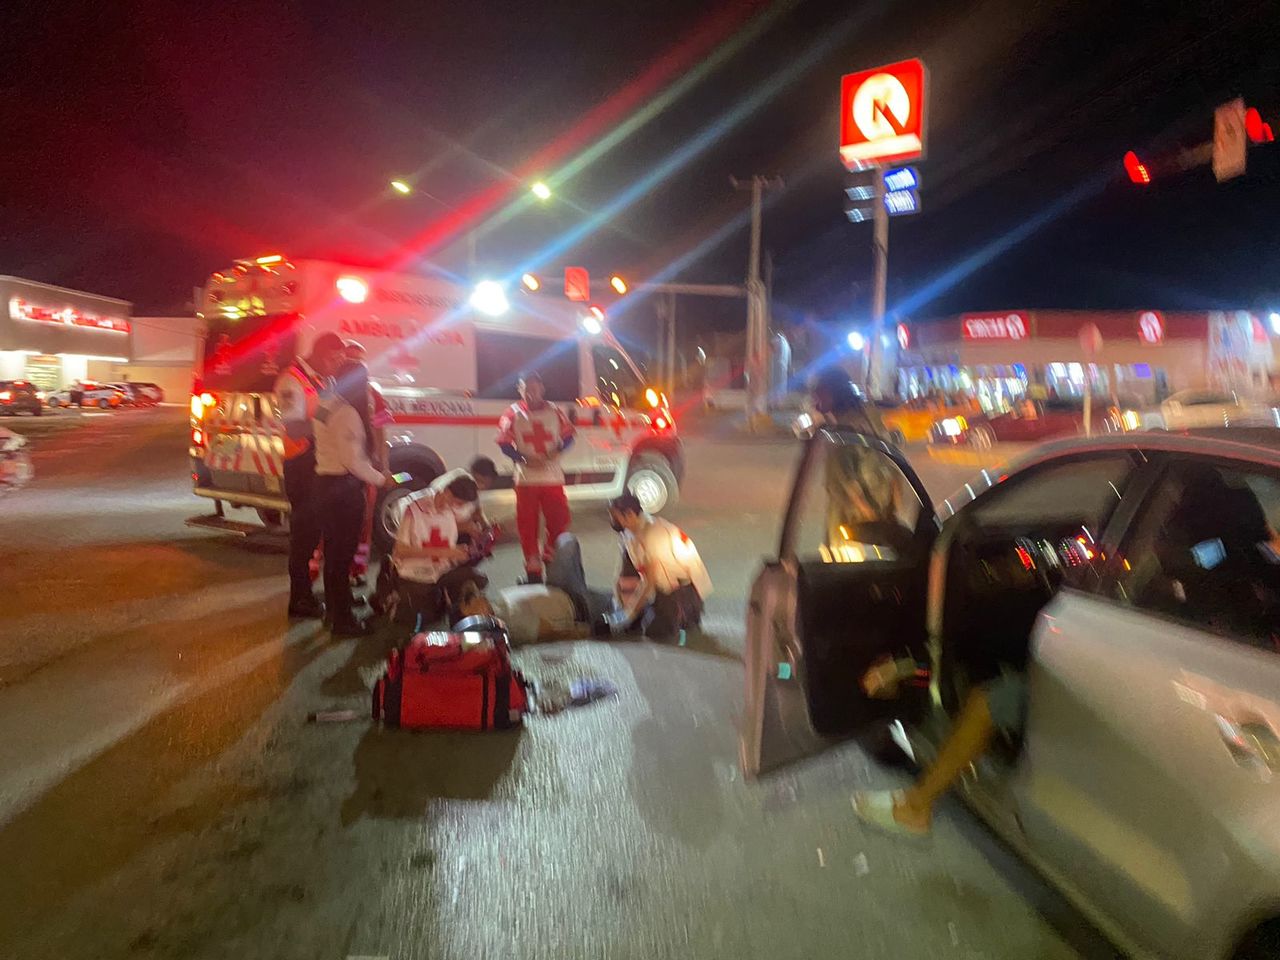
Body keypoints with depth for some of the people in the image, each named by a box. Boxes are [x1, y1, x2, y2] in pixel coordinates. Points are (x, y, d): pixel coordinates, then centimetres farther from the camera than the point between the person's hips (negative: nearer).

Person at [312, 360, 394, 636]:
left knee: (333, 550, 19)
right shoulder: (347, 414, -19)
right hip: (344, 487, -10)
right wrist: (381, 479, -10)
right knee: (343, 554, -1)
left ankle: (334, 610, 33)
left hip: (325, 481, 10)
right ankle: (343, 621, 8)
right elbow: (353, 460, -23)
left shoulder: (326, 406, 11)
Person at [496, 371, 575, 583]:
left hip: (553, 477, 1)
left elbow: (568, 437, 7)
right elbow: (504, 443, -2)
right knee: (527, 524, 4)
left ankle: (551, 559, 23)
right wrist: (524, 459, -17)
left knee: (559, 519, 1)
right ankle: (532, 568, 16)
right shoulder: (514, 414, 0)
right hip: (526, 479, -1)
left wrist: (556, 452, -13)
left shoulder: (554, 411, 4)